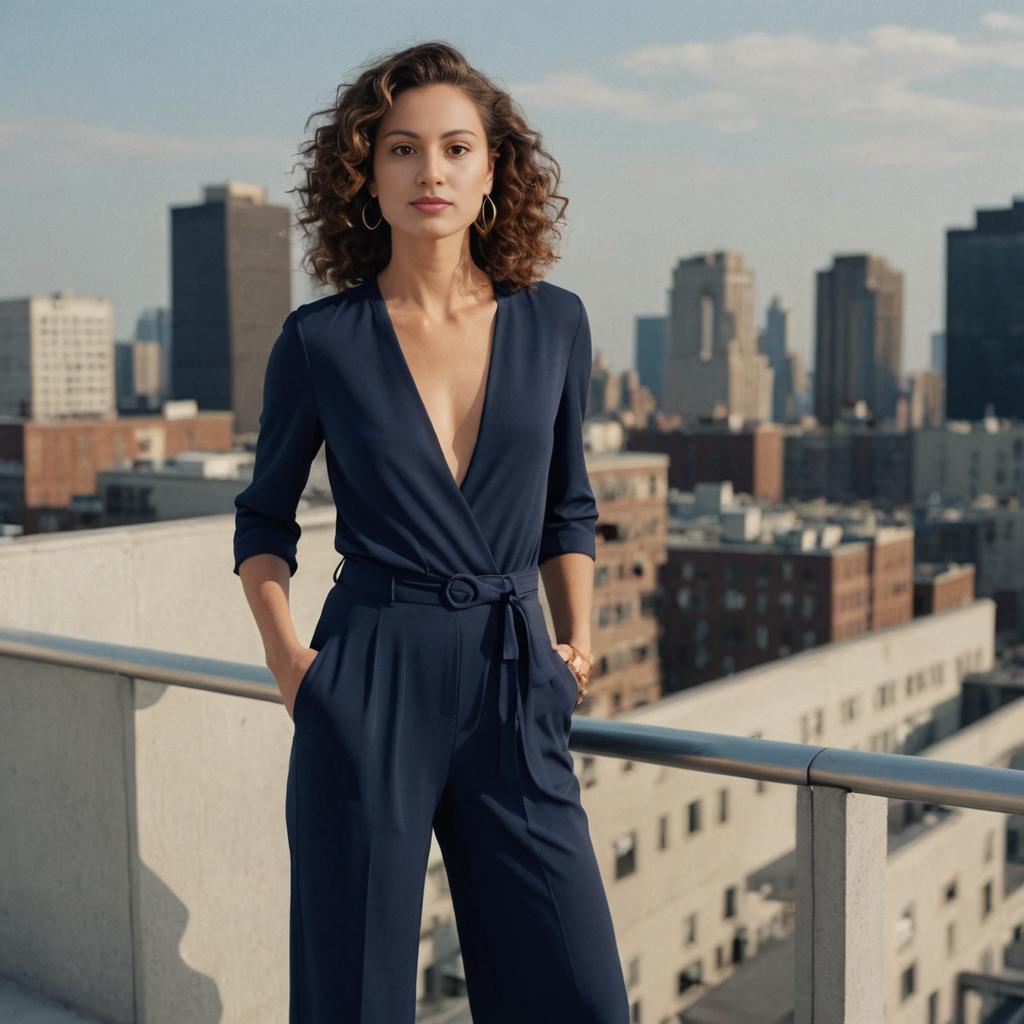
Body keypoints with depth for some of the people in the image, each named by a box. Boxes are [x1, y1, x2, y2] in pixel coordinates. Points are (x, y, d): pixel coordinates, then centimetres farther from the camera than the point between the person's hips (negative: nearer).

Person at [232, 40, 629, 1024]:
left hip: (513, 693, 2)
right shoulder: (319, 341, -1)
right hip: (369, 685, -2)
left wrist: (576, 639, 7)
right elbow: (264, 517, 10)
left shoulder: (553, 324, 5)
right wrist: (284, 650, -4)